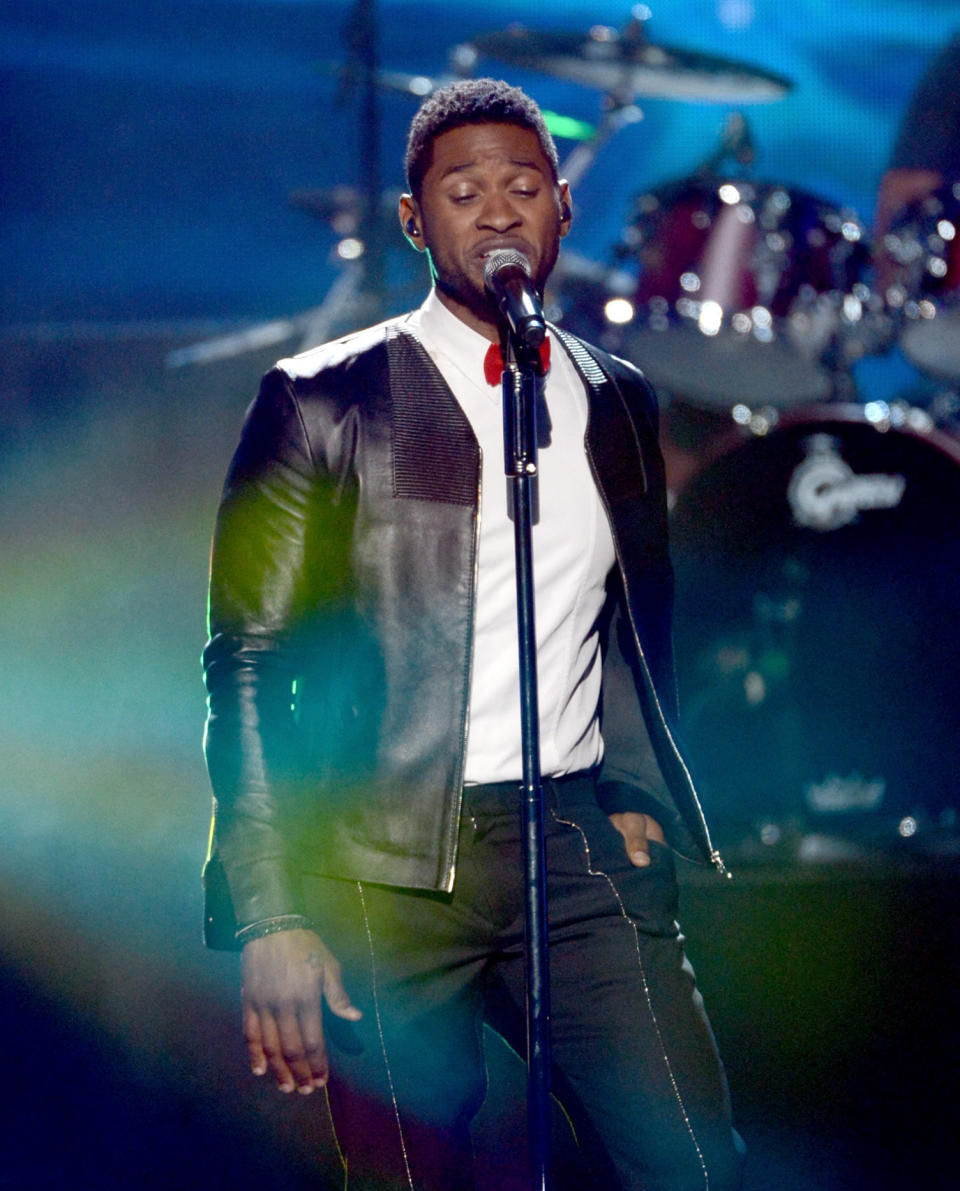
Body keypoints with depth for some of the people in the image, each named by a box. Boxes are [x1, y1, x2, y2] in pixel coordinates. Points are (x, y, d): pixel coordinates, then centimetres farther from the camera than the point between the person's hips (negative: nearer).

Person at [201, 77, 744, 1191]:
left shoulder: (617, 399, 14)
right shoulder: (323, 403, -1)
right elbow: (247, 662, -3)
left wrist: (634, 792, 12)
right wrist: (271, 918, -11)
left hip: (580, 851, 4)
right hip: (389, 872, -3)